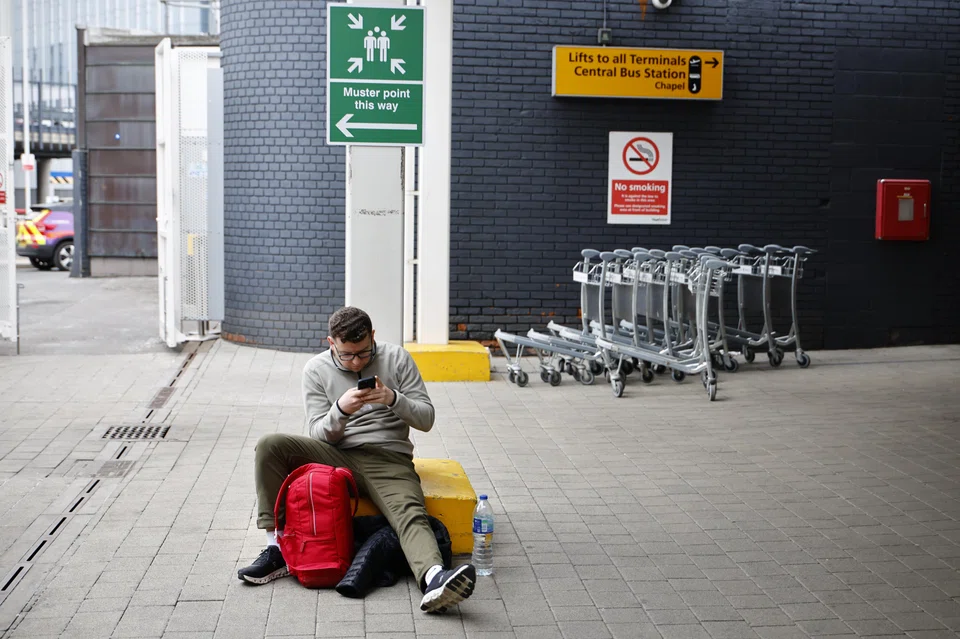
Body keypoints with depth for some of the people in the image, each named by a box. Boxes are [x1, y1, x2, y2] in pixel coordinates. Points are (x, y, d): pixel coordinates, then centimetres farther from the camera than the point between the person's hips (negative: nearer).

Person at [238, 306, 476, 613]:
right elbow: (319, 435, 1)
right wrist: (340, 410, -20)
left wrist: (393, 399, -19)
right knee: (270, 445, -21)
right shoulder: (317, 369, 4)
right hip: (336, 455, 2)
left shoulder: (396, 358, 2)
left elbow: (426, 419, 1)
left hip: (389, 458, -2)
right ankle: (276, 549, -19)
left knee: (411, 515, -32)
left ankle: (433, 580, -60)